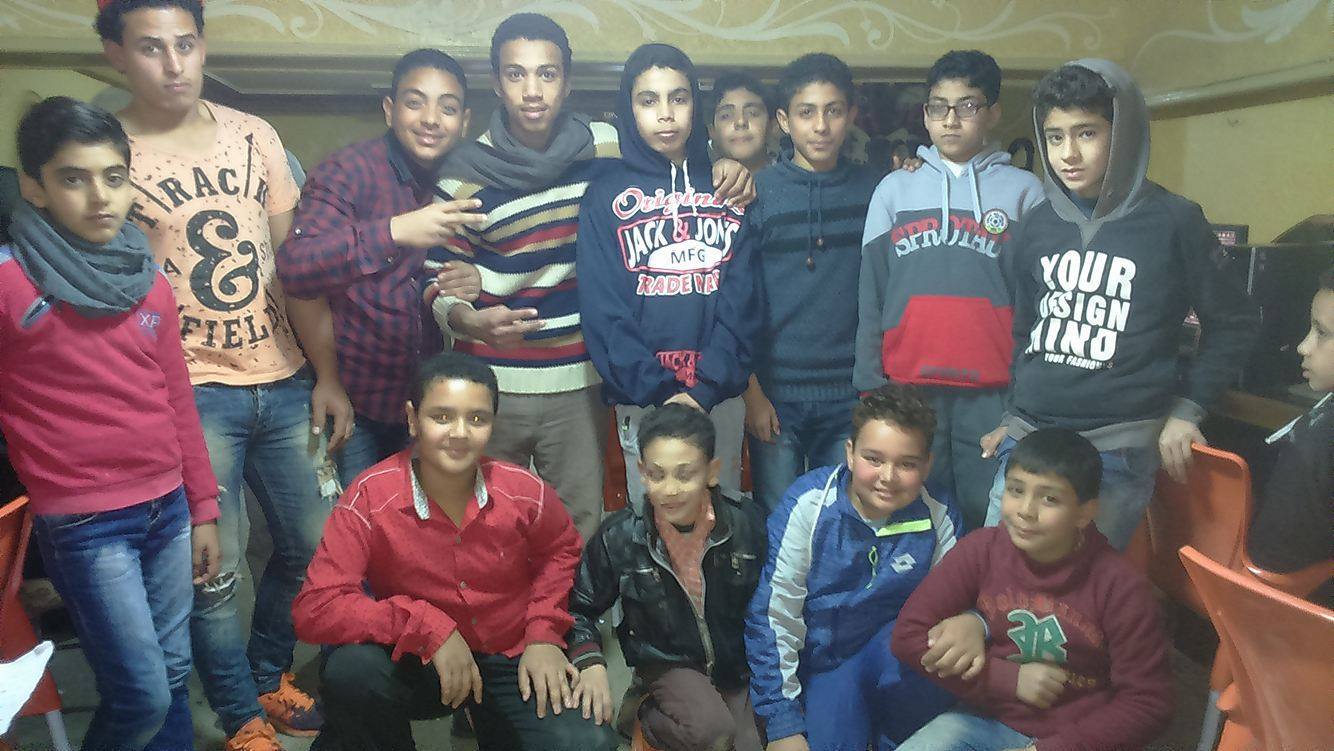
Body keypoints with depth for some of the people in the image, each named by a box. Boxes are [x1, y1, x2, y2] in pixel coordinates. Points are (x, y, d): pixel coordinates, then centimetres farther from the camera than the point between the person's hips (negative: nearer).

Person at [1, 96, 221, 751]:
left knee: (174, 678, 14)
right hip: (83, 524, -5)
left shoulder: (149, 282, 6)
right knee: (142, 696, -1)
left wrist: (203, 510, 13)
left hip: (167, 509, 5)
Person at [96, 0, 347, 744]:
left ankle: (271, 676, 38)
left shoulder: (254, 136, 5)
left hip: (284, 383, 4)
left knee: (310, 544, 13)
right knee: (215, 572, 4)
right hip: (191, 397, -4)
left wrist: (327, 375, 4)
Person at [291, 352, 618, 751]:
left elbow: (560, 552, 8)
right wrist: (429, 628, -30)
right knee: (349, 670, -33)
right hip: (415, 662, -1)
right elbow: (315, 608, -24)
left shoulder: (524, 492, -14)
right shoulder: (370, 497, -20)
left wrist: (543, 634, -5)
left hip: (511, 661, 2)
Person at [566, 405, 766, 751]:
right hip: (668, 666, -2)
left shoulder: (747, 523, -15)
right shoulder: (620, 537, -16)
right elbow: (580, 608, 0)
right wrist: (590, 662, -15)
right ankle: (643, 710, 2)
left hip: (740, 668, 3)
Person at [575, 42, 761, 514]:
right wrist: (660, 393, -15)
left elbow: (741, 301, -1)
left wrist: (705, 389, -14)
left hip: (719, 395, 2)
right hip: (641, 399, -1)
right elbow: (603, 311, -5)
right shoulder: (606, 197, 3)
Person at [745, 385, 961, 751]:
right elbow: (772, 616, -14)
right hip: (822, 665, -1)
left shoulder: (938, 518, -10)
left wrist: (971, 622, -25)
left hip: (898, 664, 2)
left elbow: (956, 602, 2)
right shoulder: (809, 505, -17)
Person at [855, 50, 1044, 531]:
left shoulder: (1023, 191, 8)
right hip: (908, 386, 1)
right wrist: (868, 384, 2)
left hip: (994, 390, -1)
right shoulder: (895, 189, 11)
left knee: (990, 517, 2)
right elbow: (870, 295, 9)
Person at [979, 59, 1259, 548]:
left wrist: (1187, 408, 1)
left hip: (1117, 452, -4)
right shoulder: (1038, 226, 7)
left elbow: (1235, 323, 6)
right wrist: (1012, 417, 14)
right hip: (1027, 440, 4)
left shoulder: (1173, 222, -3)